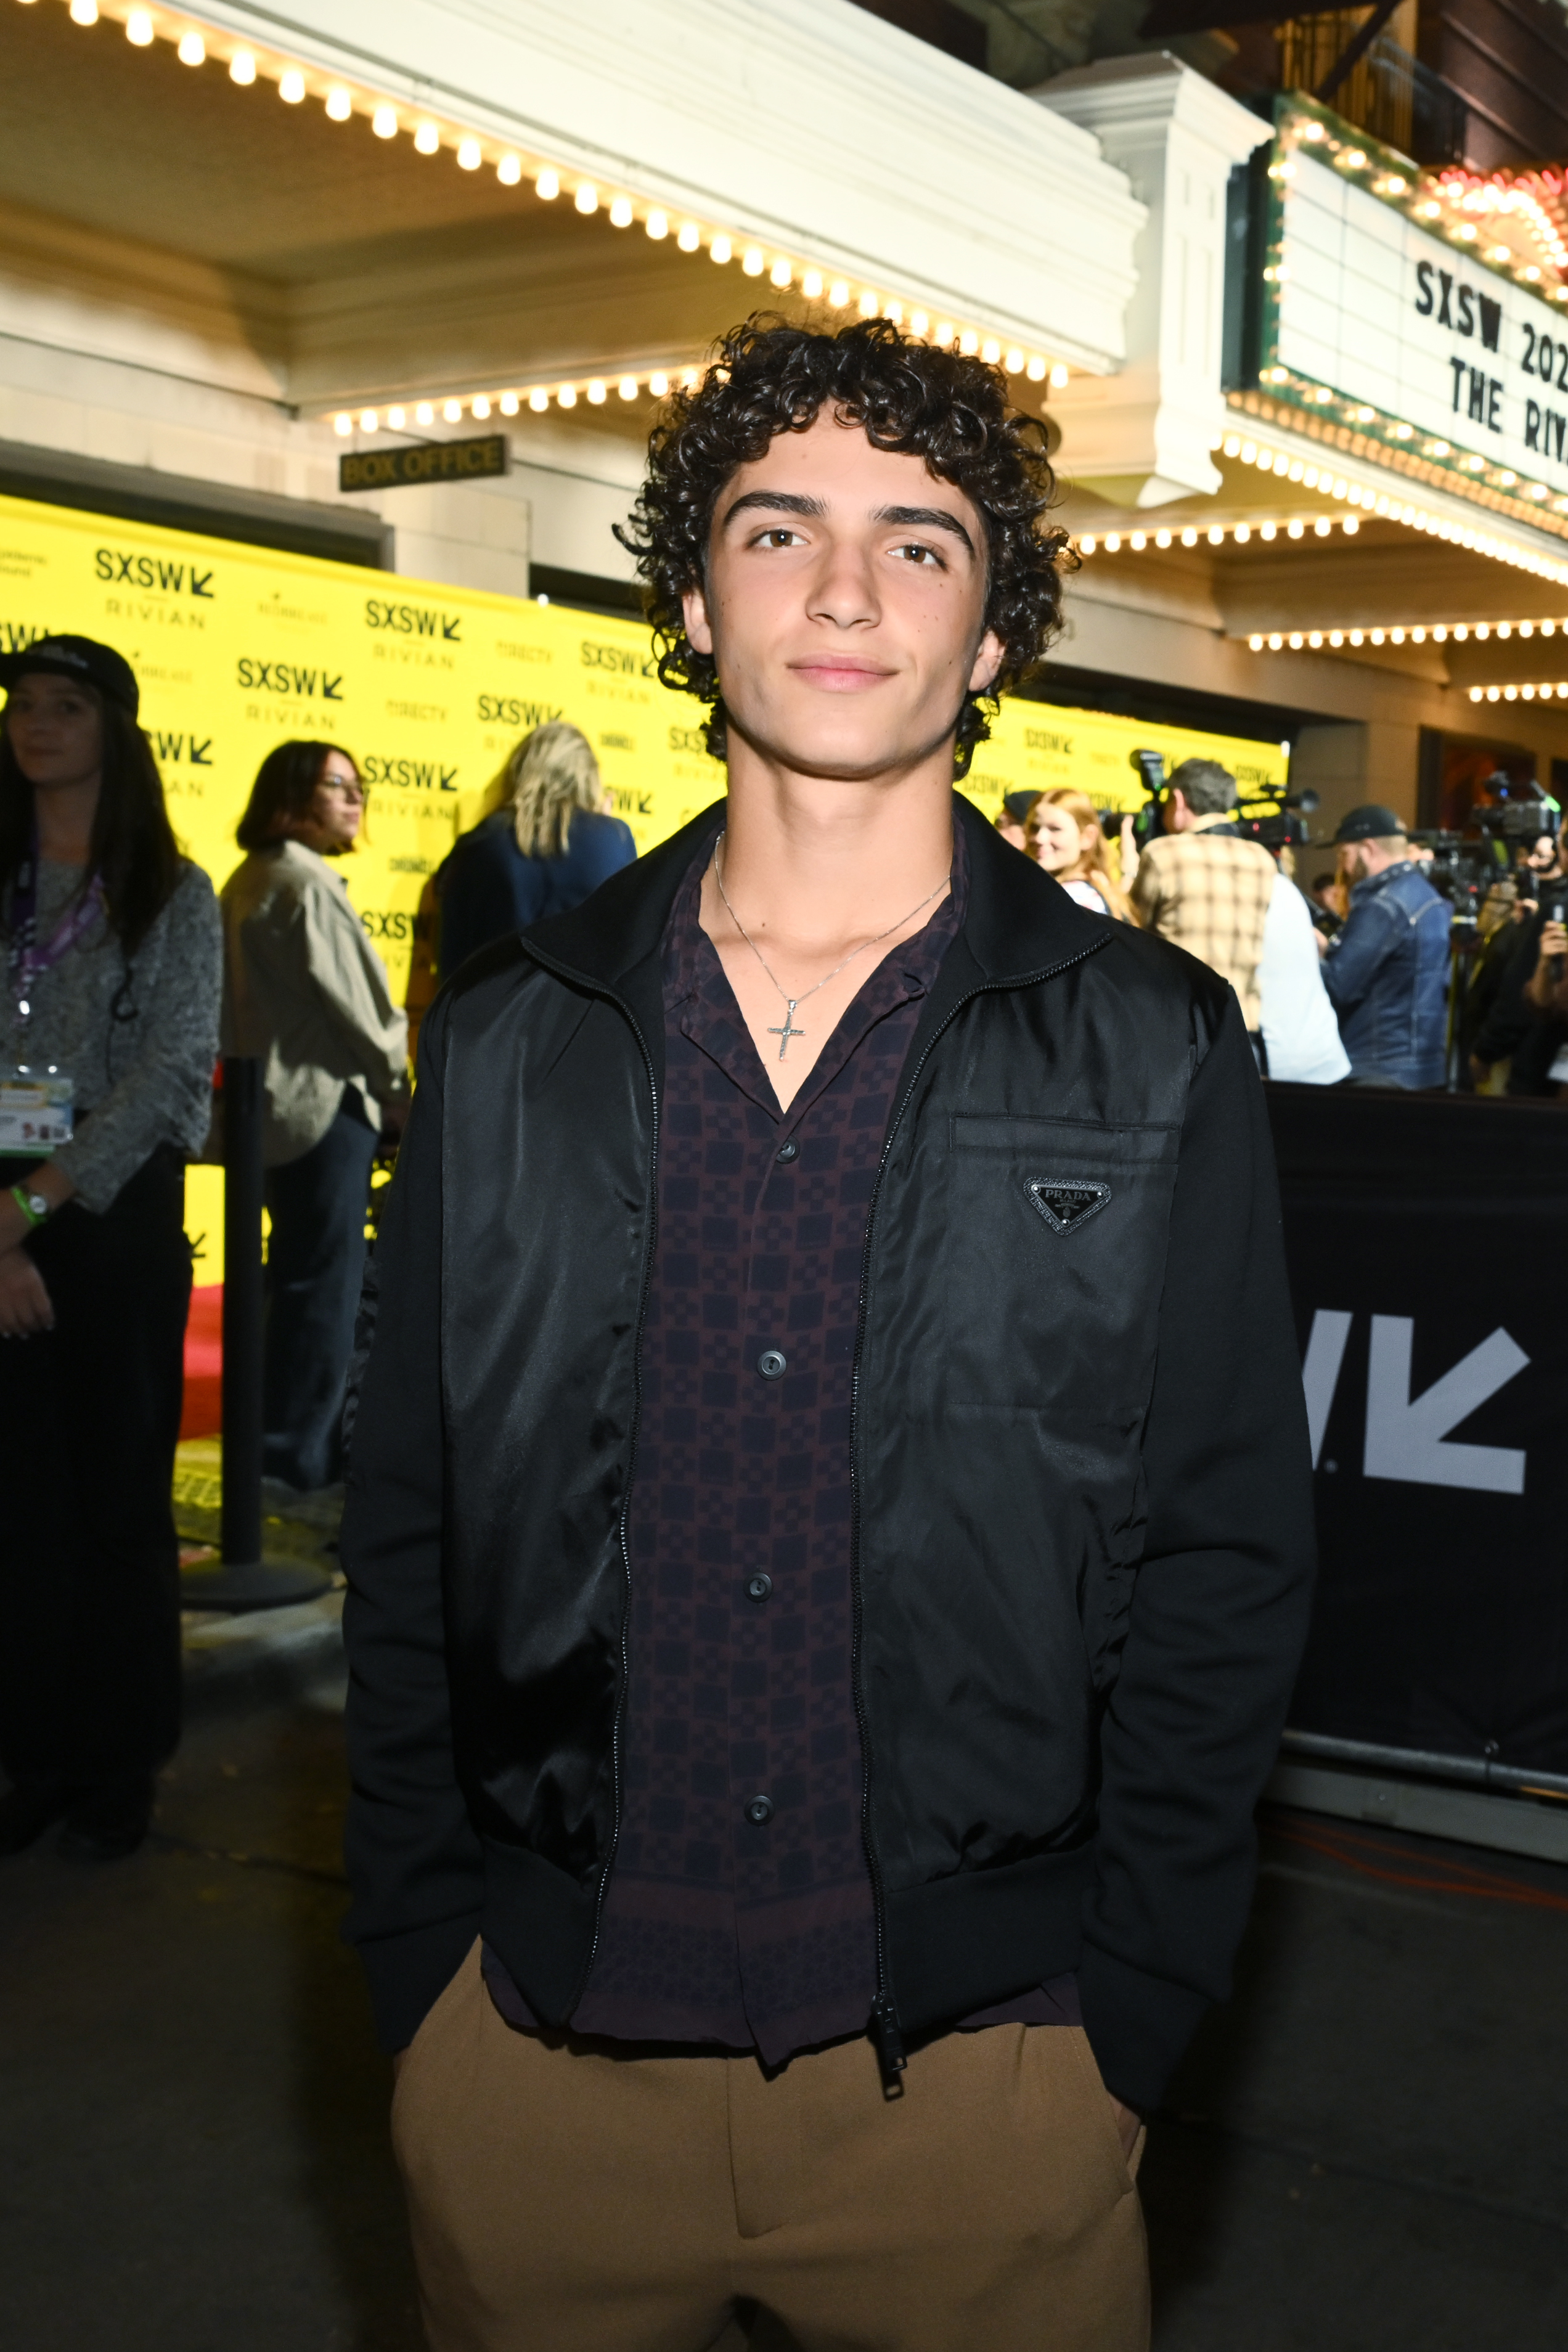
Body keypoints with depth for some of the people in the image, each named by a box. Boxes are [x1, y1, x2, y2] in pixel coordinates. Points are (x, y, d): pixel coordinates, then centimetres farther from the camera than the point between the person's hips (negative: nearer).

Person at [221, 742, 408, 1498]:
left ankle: (294, 1458, 24)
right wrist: (400, 1102, -4)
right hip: (325, 1106, -10)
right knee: (323, 1289, -4)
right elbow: (351, 1006, -15)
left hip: (274, 1106, 10)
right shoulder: (305, 883, -14)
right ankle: (296, 1462, 1)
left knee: (304, 1287, 16)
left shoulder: (248, 882, 16)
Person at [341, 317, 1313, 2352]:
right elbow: (407, 1535, 6)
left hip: (975, 2067, -1)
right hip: (536, 2054, 2)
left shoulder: (1157, 1056, -2)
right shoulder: (512, 1043, 2)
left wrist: (1120, 2013, -6)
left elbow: (1224, 1563, -1)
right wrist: (423, 1960, 1)